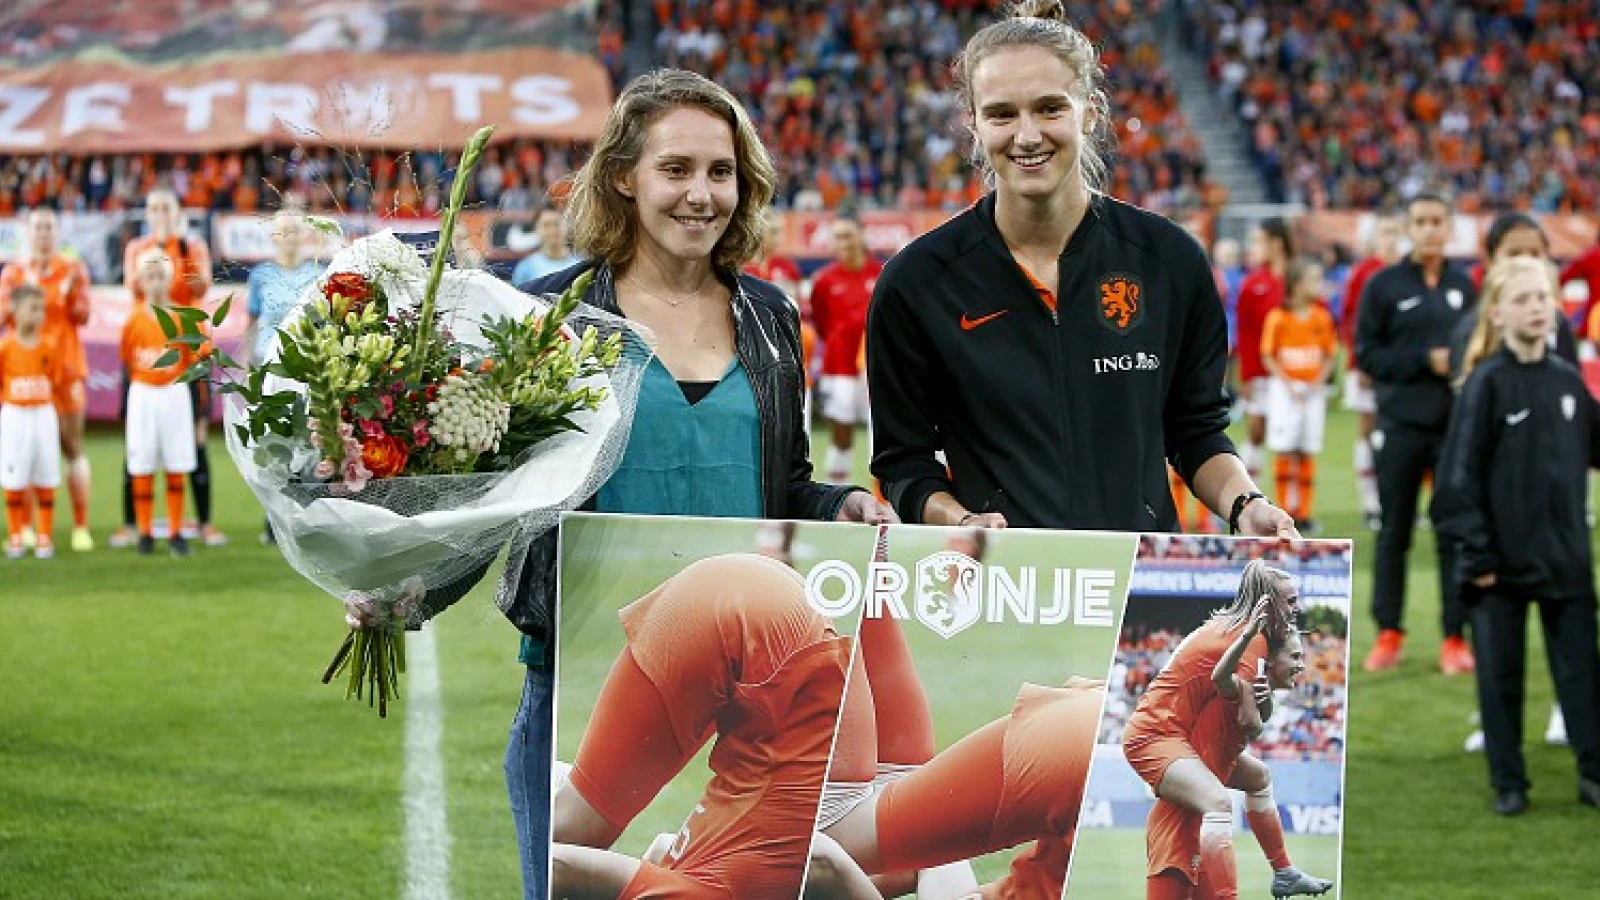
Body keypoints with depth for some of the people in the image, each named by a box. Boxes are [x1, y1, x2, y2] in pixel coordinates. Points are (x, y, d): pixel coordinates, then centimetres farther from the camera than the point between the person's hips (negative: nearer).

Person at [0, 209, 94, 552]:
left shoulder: (73, 269, 7)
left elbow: (81, 316, 0)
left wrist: (72, 290, -16)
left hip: (65, 368, -1)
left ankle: (81, 527, -2)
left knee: (72, 447, -2)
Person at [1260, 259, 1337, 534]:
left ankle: (1304, 512, 8)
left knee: (1308, 452, 3)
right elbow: (1268, 357, -4)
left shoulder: (1322, 318, 3)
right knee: (1284, 449, -5)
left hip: (1313, 389, 3)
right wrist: (1288, 385, -12)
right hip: (1284, 388, -3)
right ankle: (1285, 508, 4)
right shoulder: (1278, 318, -7)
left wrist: (1318, 382, -6)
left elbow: (1331, 356, 9)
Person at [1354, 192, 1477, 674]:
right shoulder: (1383, 285, 0)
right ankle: (1388, 633, 14)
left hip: (1456, 425, 1)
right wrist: (1425, 360, -13)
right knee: (1394, 533, 6)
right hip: (1401, 425, -1)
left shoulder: (1464, 285, 8)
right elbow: (1366, 353, -3)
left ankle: (1455, 637, 8)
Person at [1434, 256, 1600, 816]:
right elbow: (1461, 475, -9)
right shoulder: (1486, 384, -8)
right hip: (1503, 559, -4)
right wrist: (1477, 554, -12)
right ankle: (1508, 784, 13)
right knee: (1501, 675, 4)